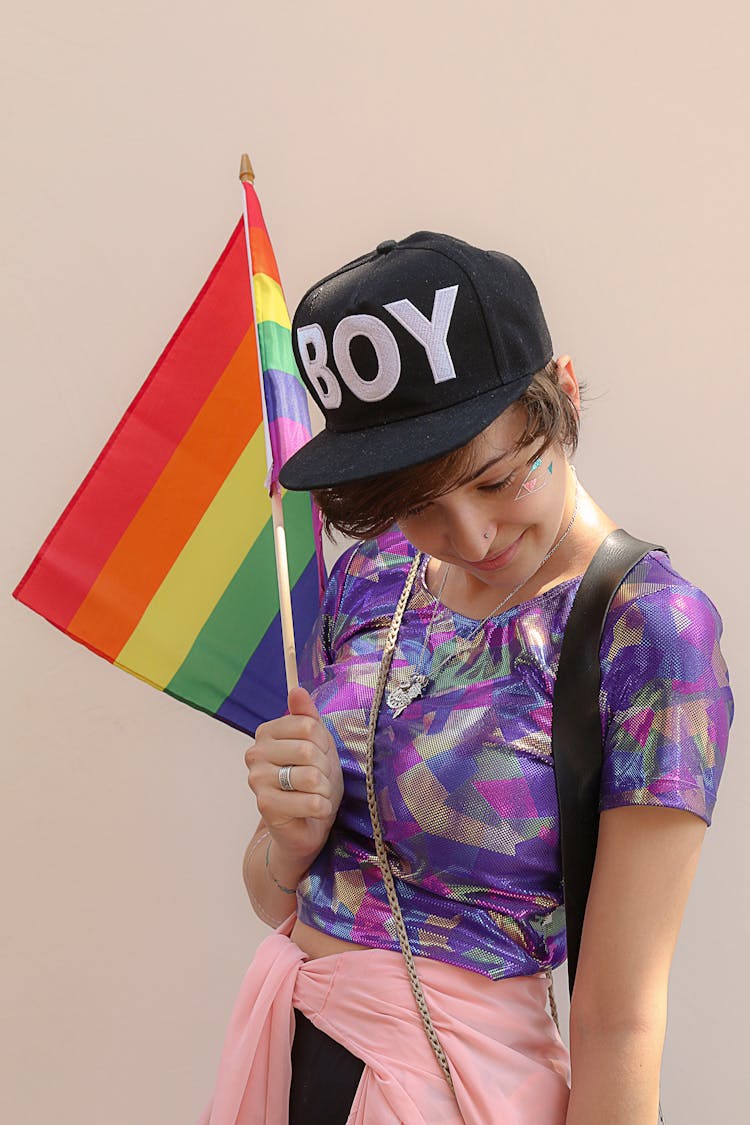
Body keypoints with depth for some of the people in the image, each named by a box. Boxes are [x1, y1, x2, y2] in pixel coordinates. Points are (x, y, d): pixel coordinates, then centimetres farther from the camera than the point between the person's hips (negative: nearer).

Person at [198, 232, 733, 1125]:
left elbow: (618, 1023, -18)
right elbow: (277, 899, 4)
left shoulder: (648, 628, -19)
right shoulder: (370, 576, -3)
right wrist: (294, 836, -15)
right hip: (278, 1043, 5)